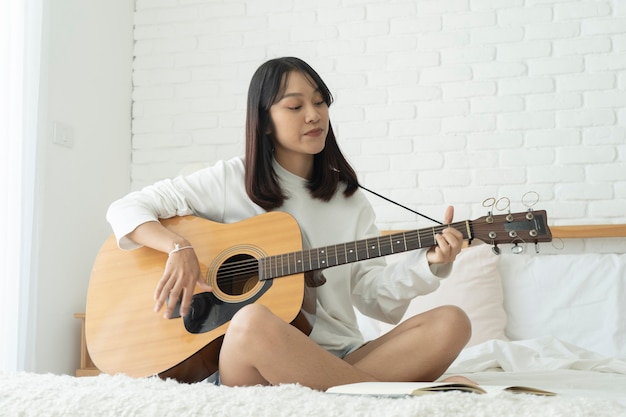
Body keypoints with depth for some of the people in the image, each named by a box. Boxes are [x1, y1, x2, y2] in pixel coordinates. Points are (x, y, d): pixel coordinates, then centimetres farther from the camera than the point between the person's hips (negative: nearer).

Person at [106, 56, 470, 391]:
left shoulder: (351, 201, 14)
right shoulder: (231, 181, 6)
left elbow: (379, 300, 7)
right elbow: (126, 210, 5)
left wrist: (428, 263, -11)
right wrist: (180, 247, -13)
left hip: (340, 359, 3)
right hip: (246, 359, -3)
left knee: (451, 324, -19)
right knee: (253, 320, -39)